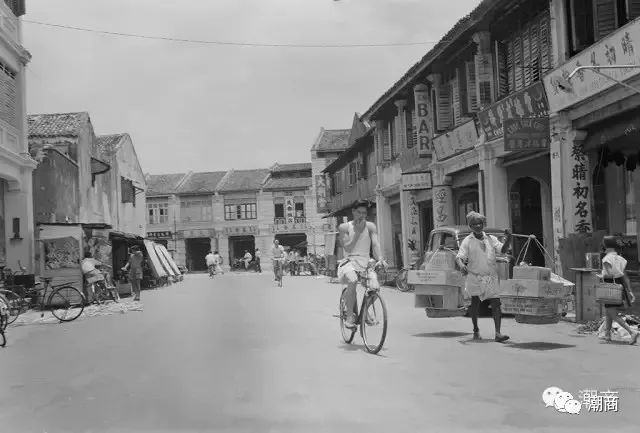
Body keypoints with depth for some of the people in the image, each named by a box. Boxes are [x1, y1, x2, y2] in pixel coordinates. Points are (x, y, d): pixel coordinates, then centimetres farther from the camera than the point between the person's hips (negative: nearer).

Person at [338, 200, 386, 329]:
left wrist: (380, 258, -24)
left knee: (375, 287, -22)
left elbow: (376, 244, -6)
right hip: (350, 261, -3)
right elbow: (347, 248, -6)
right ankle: (350, 315, -20)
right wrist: (357, 232, -9)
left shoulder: (370, 226, 8)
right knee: (352, 281, -36)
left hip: (366, 261, 3)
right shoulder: (344, 227, 3)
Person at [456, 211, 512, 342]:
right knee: (475, 303, 7)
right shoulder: (467, 241, 0)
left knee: (496, 303, -7)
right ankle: (476, 330, 24)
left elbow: (503, 250, -2)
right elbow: (459, 257, -8)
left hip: (491, 276, 2)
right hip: (475, 276, -2)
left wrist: (509, 238, -18)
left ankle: (498, 333, -9)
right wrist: (461, 265, -30)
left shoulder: (491, 239, 9)